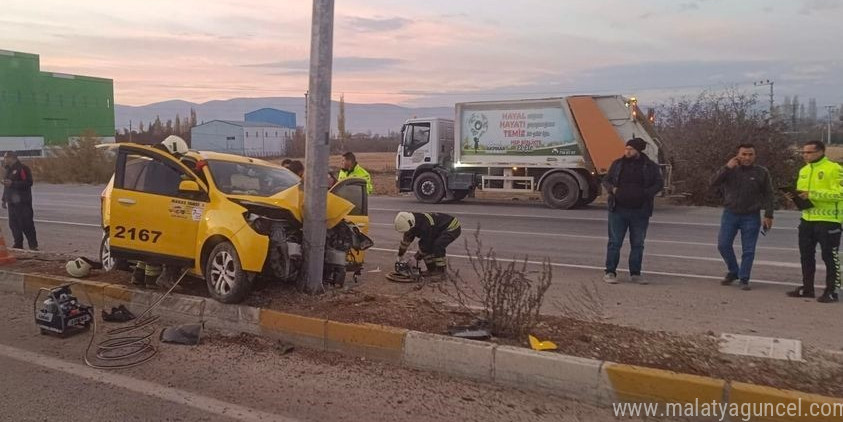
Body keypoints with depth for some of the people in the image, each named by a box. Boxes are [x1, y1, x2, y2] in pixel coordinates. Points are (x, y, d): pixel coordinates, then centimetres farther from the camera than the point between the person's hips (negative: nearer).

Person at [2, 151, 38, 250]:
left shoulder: (22, 168, -9)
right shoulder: (9, 170, 19)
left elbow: (28, 183, -19)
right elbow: (7, 186, 26)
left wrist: (12, 183, -24)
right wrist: (4, 199, 23)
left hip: (23, 202, -9)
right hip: (12, 202, 9)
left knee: (26, 224, -9)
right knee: (13, 224, 8)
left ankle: (33, 245, -6)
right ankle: (18, 244, 16)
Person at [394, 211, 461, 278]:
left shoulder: (424, 227, -36)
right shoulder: (412, 223, -9)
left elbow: (425, 245, -27)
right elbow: (406, 239, 4)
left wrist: (417, 257, -16)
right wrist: (400, 255, 9)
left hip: (453, 227, -9)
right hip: (440, 228, 9)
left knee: (437, 245, -29)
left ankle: (440, 270, -15)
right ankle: (432, 269, 5)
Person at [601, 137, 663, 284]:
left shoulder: (650, 166, 4)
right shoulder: (617, 164, 7)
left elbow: (659, 183, 5)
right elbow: (606, 180, 13)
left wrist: (646, 193, -10)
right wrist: (612, 189, -8)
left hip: (640, 213, 1)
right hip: (618, 211, 0)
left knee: (638, 244, 7)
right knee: (614, 242, -1)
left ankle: (635, 274, 17)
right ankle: (610, 272, 5)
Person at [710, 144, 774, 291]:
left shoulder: (762, 173, 0)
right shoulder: (730, 170, 3)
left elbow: (768, 195, 2)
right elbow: (713, 183, -11)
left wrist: (768, 215, -3)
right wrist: (726, 168, -20)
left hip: (751, 217, -1)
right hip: (730, 214, 2)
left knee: (748, 250, 2)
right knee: (723, 245, 0)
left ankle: (744, 279, 13)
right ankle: (733, 272, 21)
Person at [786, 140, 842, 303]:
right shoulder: (804, 170, 13)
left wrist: (812, 194, -25)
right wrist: (795, 195, 0)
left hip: (828, 220, -8)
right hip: (807, 219, 8)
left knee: (829, 257, -1)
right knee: (806, 255, 13)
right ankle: (807, 287, 24)